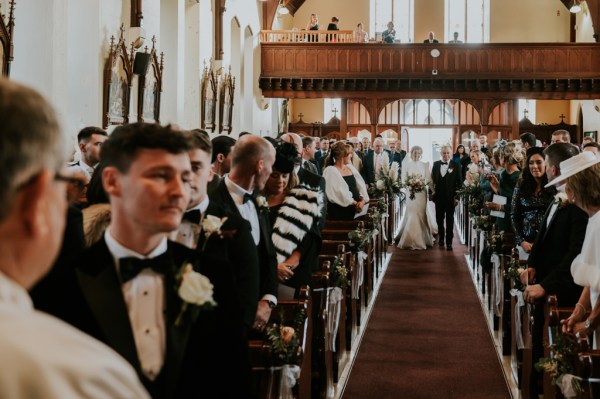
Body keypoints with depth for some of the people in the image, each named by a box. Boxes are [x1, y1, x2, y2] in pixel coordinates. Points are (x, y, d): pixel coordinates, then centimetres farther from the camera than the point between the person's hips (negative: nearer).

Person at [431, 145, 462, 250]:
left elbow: (459, 182, -5)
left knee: (450, 220, 3)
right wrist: (433, 191, -1)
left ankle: (449, 242, 9)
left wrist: (457, 196, -9)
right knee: (439, 219, 12)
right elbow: (432, 179, 8)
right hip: (439, 197, 3)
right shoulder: (436, 164, 5)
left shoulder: (456, 166, -5)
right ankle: (441, 238, 28)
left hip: (451, 198, -3)